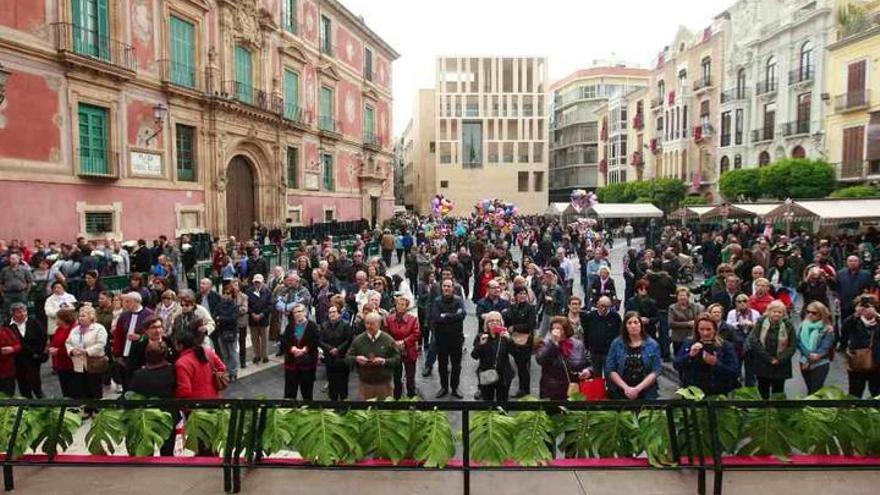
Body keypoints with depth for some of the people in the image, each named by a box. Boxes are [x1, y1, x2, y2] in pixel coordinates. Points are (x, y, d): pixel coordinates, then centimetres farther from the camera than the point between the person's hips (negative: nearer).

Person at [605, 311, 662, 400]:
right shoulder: (616, 344, 1)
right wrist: (626, 387, -12)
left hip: (646, 393, 0)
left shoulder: (652, 345, 1)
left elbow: (655, 371, -4)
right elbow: (610, 370, -2)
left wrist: (638, 389, -14)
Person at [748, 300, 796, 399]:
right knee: (763, 392, 9)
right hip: (762, 365, 0)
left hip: (780, 367, 0)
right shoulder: (760, 322, -2)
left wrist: (779, 359, -12)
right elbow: (753, 341, -10)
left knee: (778, 393, 6)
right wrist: (769, 358, -13)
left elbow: (793, 345, -2)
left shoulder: (788, 325, -1)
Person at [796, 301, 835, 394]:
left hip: (820, 363, -4)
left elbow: (825, 347, -14)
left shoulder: (827, 329, -8)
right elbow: (799, 342, -4)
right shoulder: (803, 325, 4)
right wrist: (809, 355, -19)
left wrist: (812, 359, -18)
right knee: (810, 390, 15)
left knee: (816, 391, -7)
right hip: (804, 362, 4)